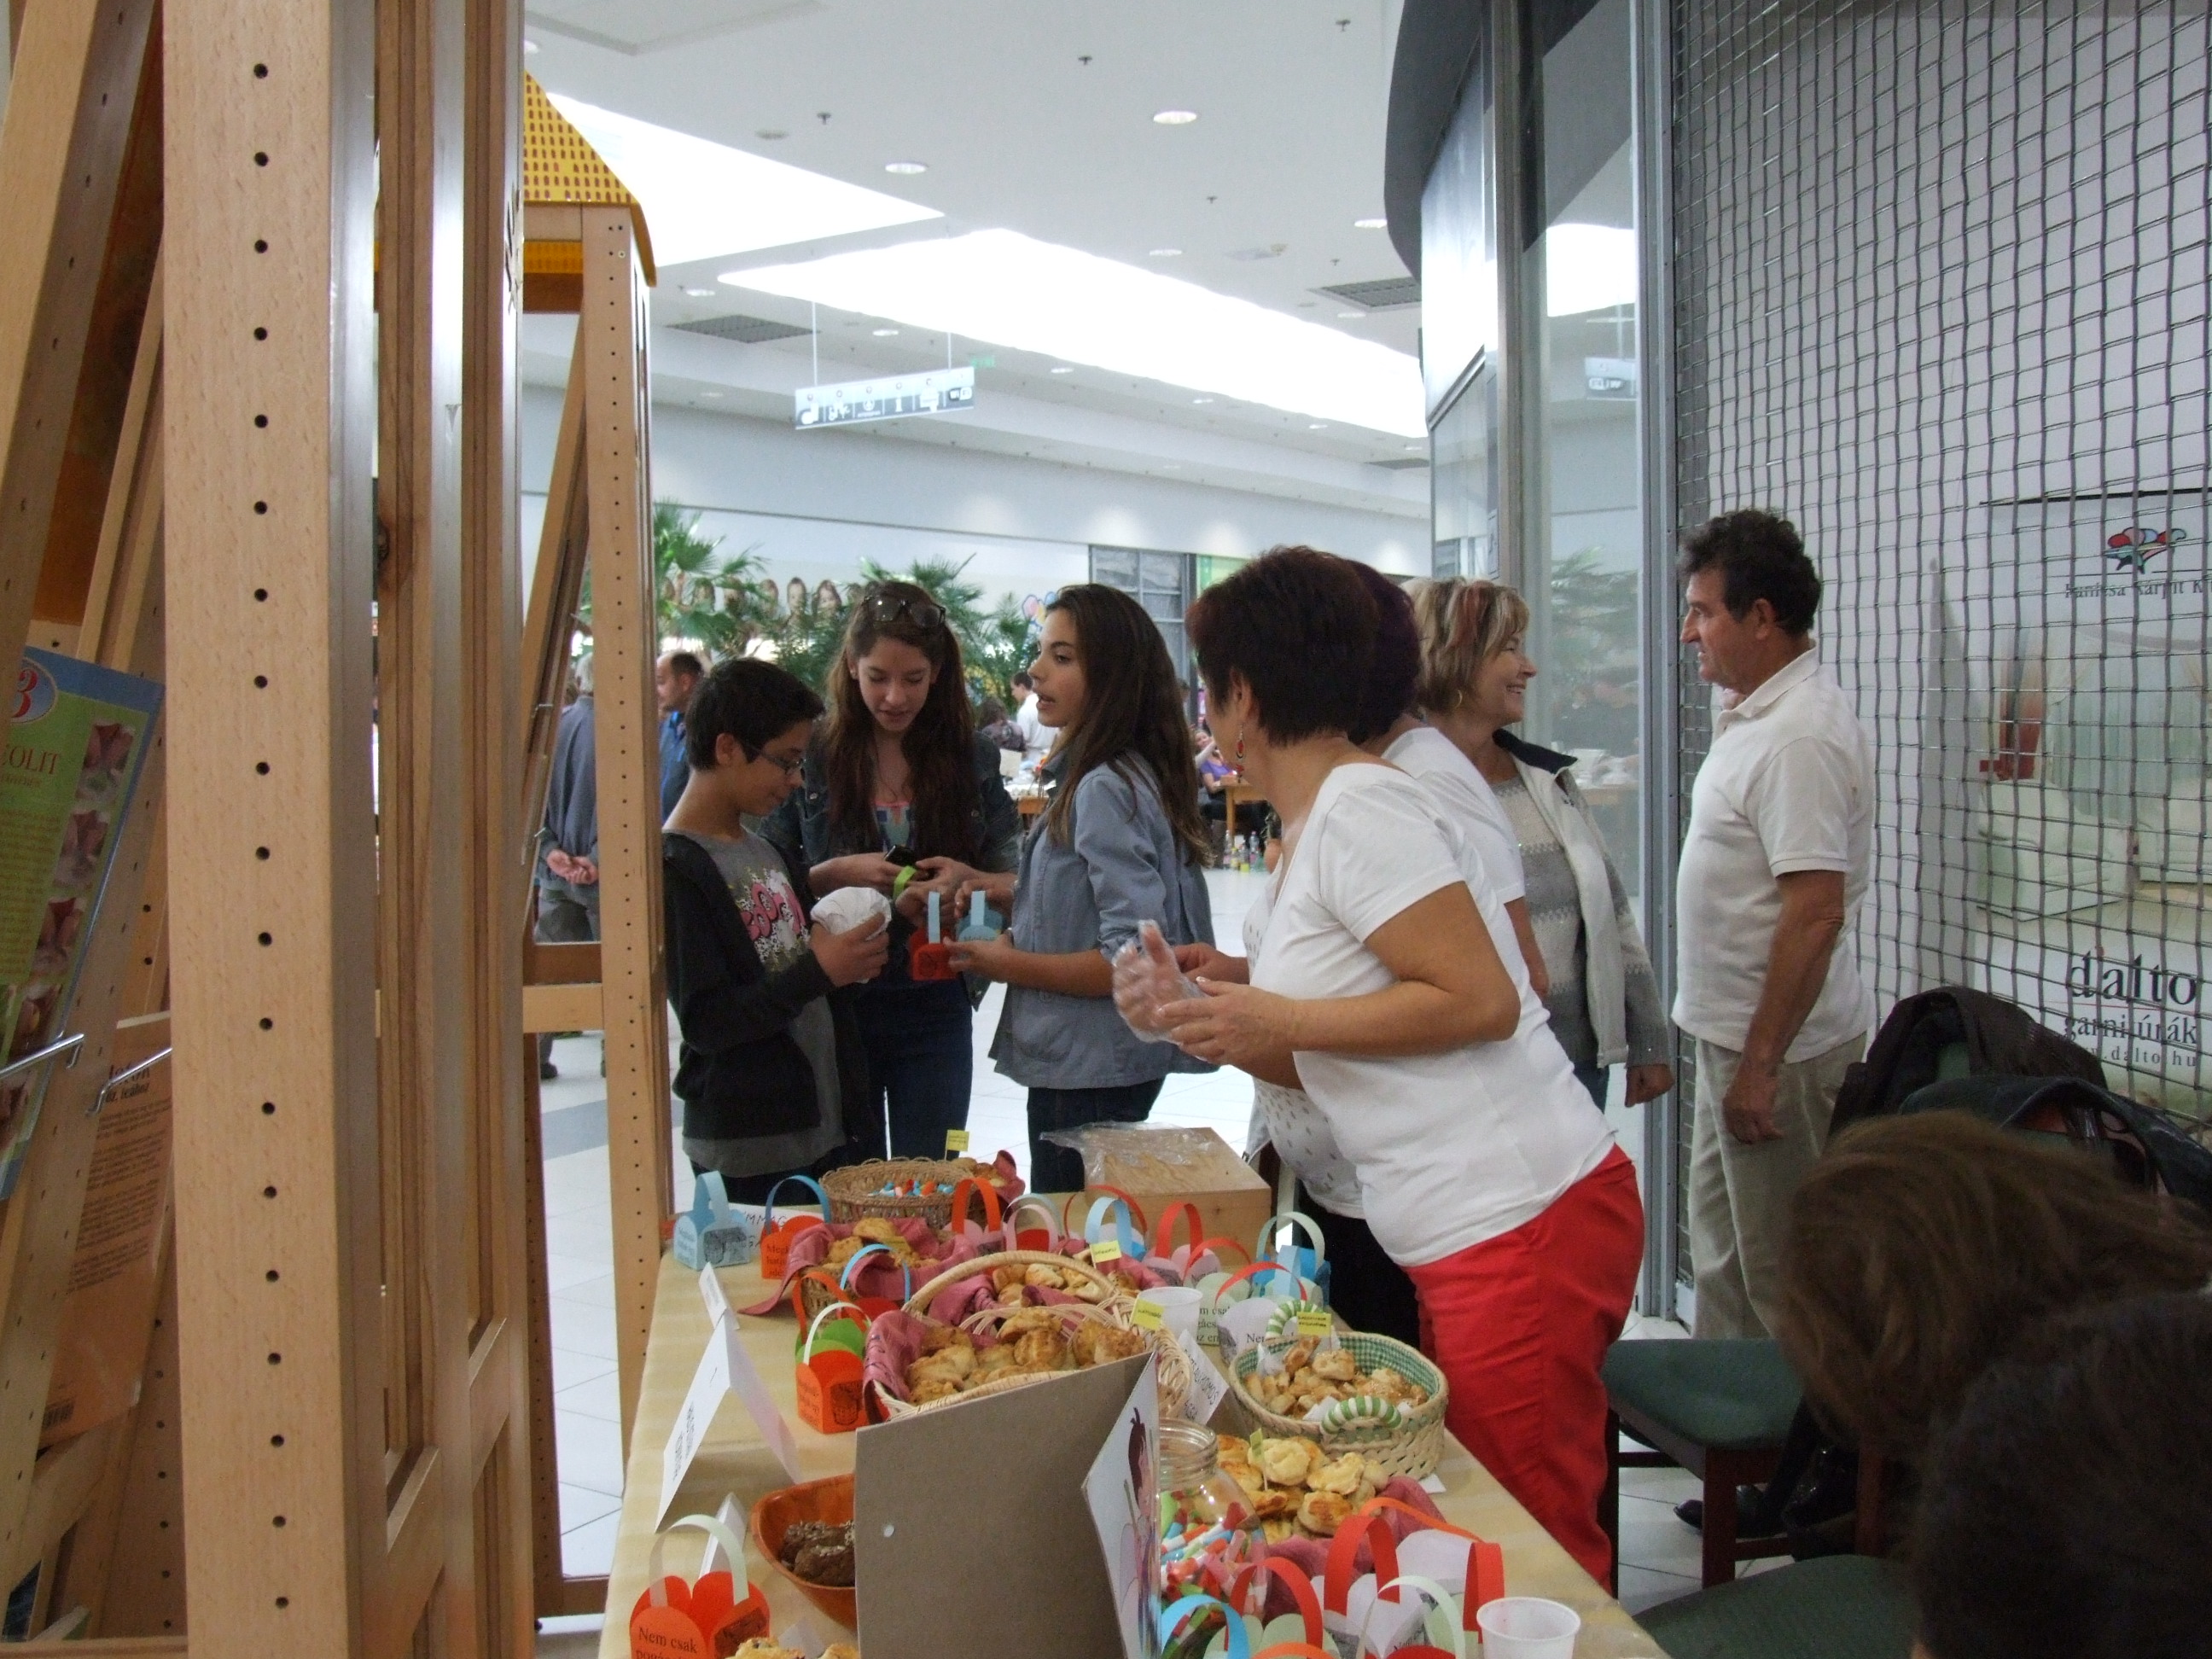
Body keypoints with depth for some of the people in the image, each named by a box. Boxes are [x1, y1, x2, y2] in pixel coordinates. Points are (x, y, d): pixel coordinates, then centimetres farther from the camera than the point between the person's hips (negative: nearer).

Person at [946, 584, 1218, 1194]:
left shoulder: (1104, 791, -21)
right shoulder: (1120, 775, 8)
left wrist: (1012, 965, -15)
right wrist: (1011, 894, 5)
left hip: (1090, 1071, -9)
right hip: (1099, 1058, 9)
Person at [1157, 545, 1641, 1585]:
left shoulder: (1356, 805, -13)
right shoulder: (1315, 826, 16)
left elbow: (1479, 998, -19)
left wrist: (1279, 1020, -16)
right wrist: (1224, 1021, 7)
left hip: (1523, 1225, -10)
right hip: (1466, 1237, 10)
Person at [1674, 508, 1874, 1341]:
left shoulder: (1801, 734, -23)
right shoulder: (1752, 713, 9)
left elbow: (1814, 912, -27)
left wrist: (1760, 1065, -25)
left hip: (1778, 1046, -10)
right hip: (1732, 1032, 11)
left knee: (1780, 1276, 3)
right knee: (1722, 1256, 22)